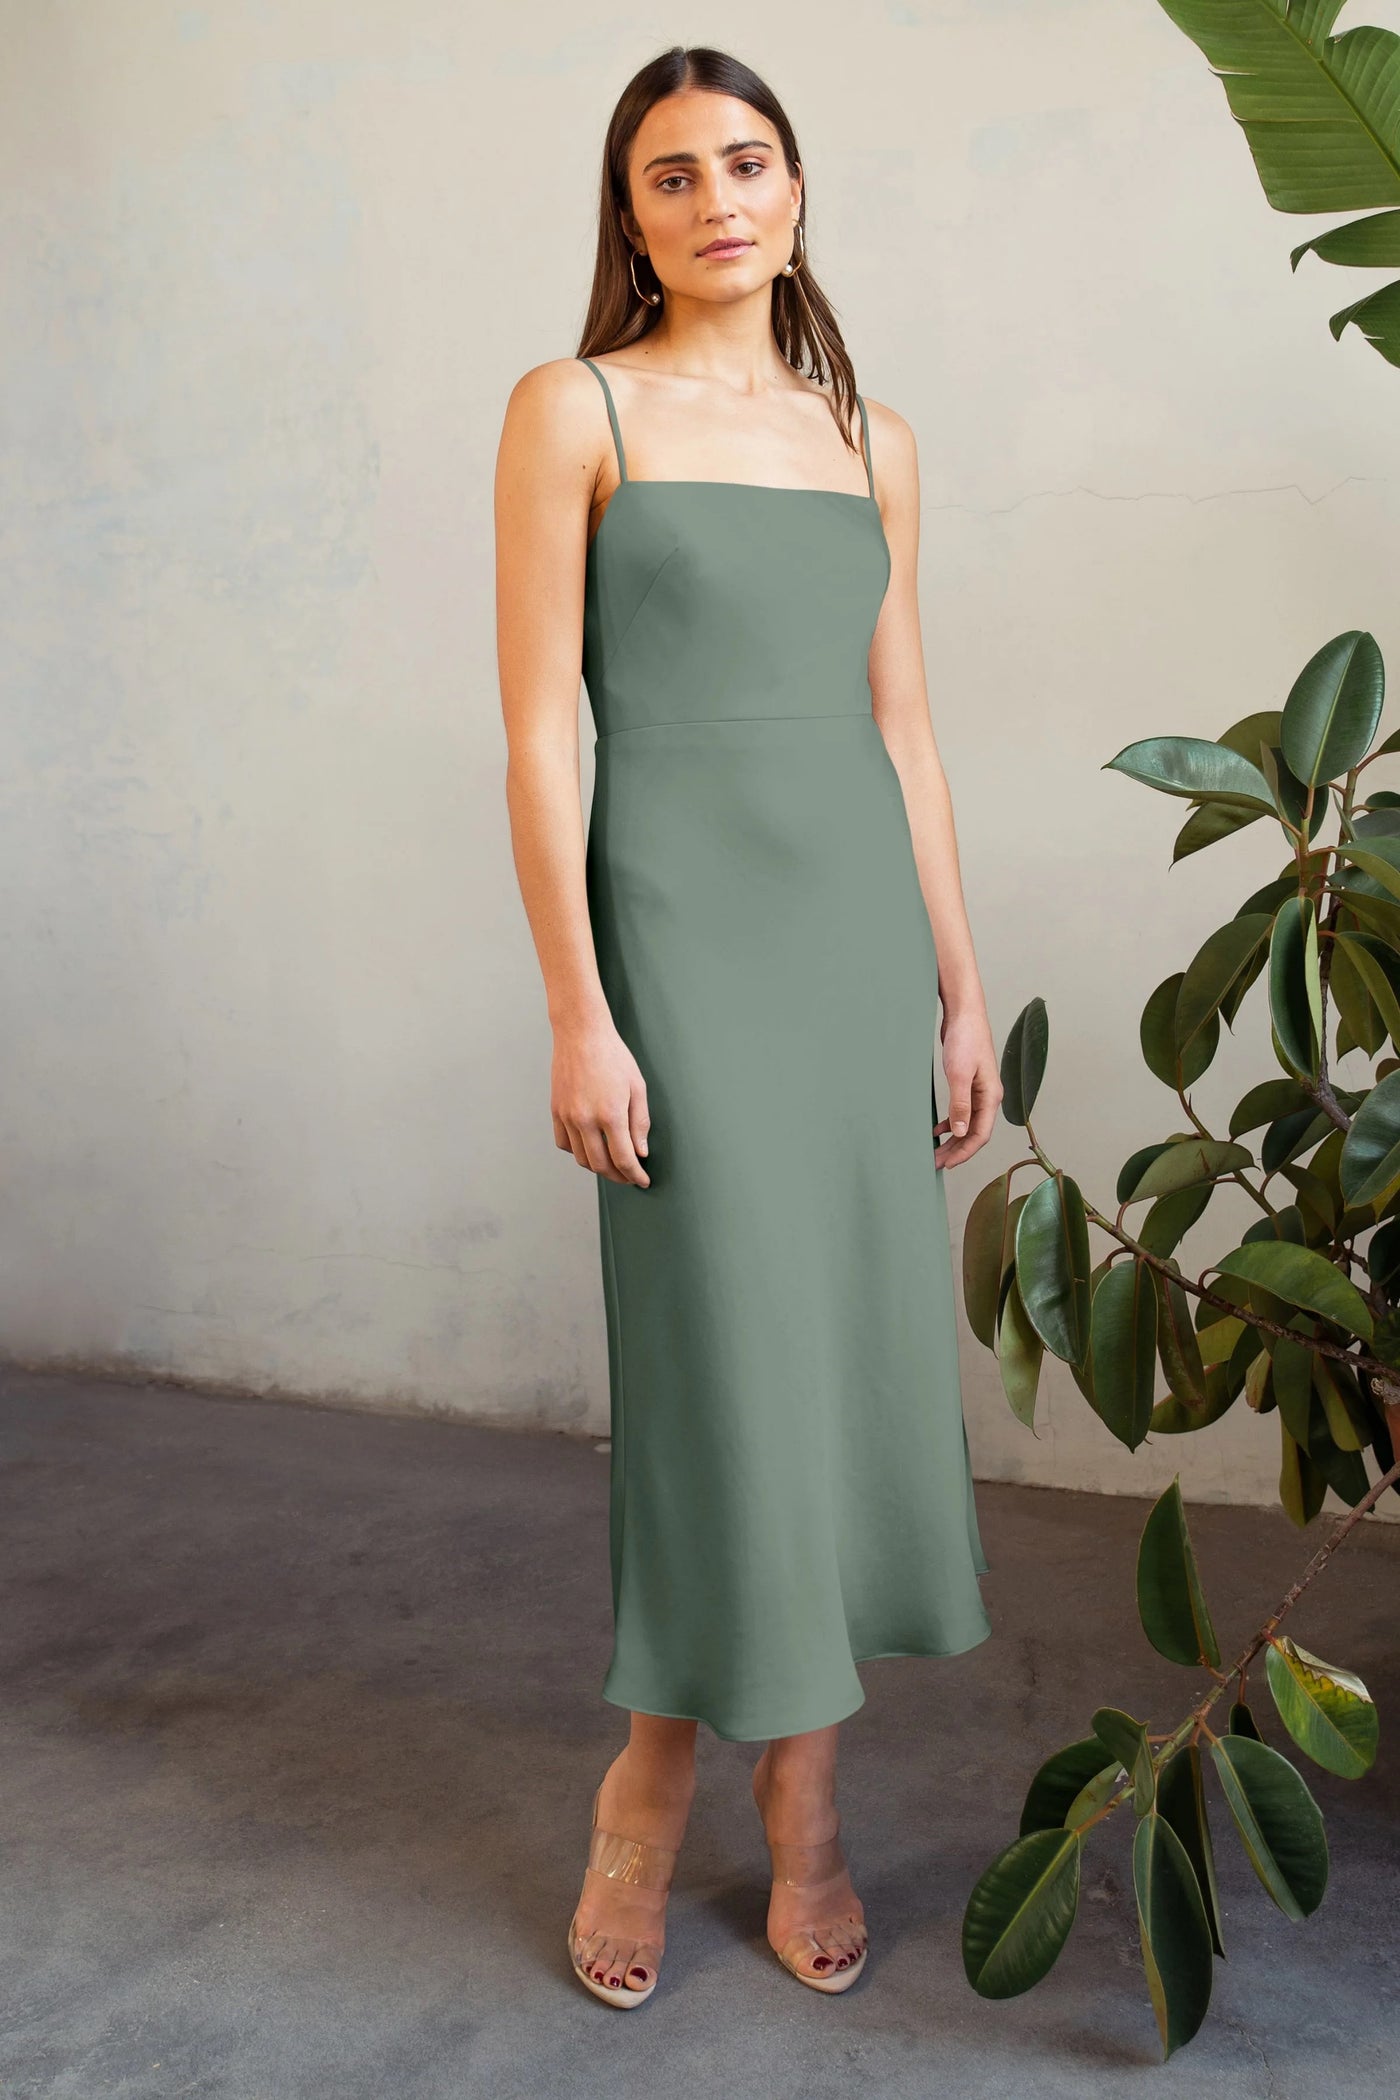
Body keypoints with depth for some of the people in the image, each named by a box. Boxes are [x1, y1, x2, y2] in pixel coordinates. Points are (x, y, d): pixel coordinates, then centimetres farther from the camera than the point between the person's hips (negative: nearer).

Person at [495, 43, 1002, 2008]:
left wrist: (962, 992, 10)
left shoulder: (873, 439, 13)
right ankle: (655, 1789, 20)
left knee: (857, 1335, 5)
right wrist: (577, 1013, -13)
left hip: (864, 918, 5)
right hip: (681, 916, -4)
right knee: (726, 1347, -3)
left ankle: (795, 1793, 22)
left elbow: (903, 728, 13)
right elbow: (539, 728, -6)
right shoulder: (574, 408, 1)